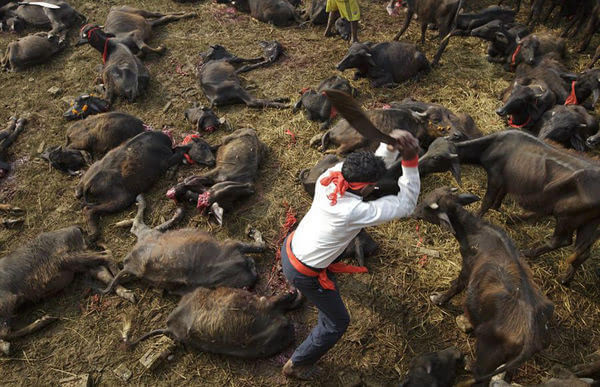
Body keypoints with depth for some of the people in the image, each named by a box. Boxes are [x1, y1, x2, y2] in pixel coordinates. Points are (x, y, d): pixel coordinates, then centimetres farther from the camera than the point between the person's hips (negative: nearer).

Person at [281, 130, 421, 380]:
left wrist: (391, 146, -17)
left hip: (290, 248, 7)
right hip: (304, 273, -7)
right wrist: (410, 161, -28)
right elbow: (406, 204, -25)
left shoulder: (329, 178, -19)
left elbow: (377, 164, -2)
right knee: (337, 322, 15)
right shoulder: (355, 212, -36)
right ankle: (296, 365, 33)